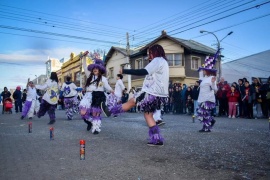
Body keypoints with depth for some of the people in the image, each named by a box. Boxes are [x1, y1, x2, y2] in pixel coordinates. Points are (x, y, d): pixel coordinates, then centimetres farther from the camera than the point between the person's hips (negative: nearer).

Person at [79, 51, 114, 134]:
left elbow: (107, 87, 8)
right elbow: (85, 67, 12)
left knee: (96, 113, -1)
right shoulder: (90, 76, 14)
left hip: (98, 96, -3)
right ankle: (90, 122, 19)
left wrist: (113, 92, -7)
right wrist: (84, 57, 6)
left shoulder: (103, 79, 7)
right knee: (83, 112, -11)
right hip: (89, 96, 3)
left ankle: (96, 128, 14)